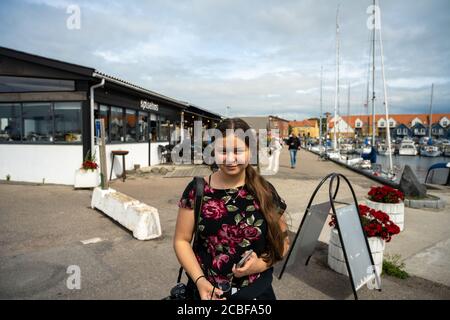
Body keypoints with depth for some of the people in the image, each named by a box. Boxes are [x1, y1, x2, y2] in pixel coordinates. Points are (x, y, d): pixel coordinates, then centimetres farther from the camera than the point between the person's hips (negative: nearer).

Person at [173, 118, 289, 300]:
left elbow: (282, 241, 2)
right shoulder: (197, 190, -10)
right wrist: (199, 280, -16)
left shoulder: (265, 192, -7)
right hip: (206, 290, 0)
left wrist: (262, 263, -15)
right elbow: (182, 240, -4)